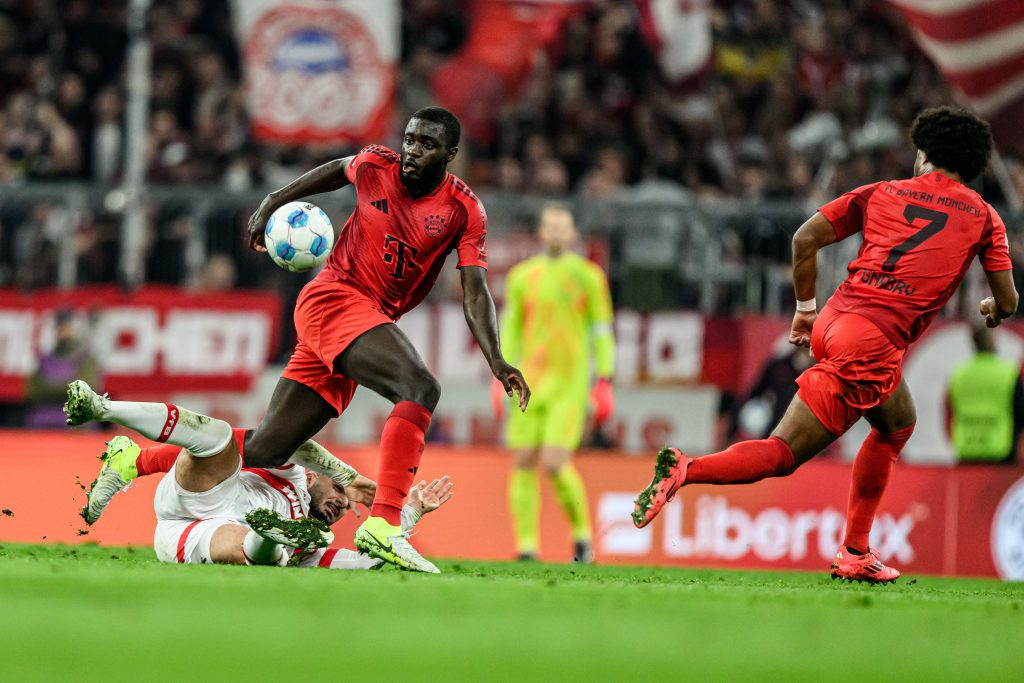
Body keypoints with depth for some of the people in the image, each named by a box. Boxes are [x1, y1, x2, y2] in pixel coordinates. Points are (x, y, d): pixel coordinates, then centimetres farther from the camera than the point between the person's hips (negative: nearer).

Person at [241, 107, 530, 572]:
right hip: (332, 297, -4)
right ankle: (382, 524, -40)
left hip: (372, 318, 4)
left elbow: (475, 293, -6)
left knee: (268, 450, 2)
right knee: (420, 388, -30)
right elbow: (338, 170, 22)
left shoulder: (465, 211, 0)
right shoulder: (374, 166, -2)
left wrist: (496, 363, -19)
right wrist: (273, 202, 22)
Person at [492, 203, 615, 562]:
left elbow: (602, 331, 3)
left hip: (571, 384, -3)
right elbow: (509, 329, 13)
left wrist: (604, 382, -3)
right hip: (529, 381, 3)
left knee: (554, 463, -15)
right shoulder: (521, 276, 9)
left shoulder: (588, 276, 1)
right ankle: (527, 546, 4)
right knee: (524, 463, -2)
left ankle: (582, 533, 5)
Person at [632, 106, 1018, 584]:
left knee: (898, 423, 26)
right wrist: (993, 312, 38)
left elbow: (805, 239, 10)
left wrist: (806, 306, 22)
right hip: (873, 343, -6)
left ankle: (855, 553, 20)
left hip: (833, 322, 6)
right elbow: (1007, 302, 14)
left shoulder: (882, 193, 17)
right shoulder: (983, 217, 10)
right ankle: (686, 470, -20)